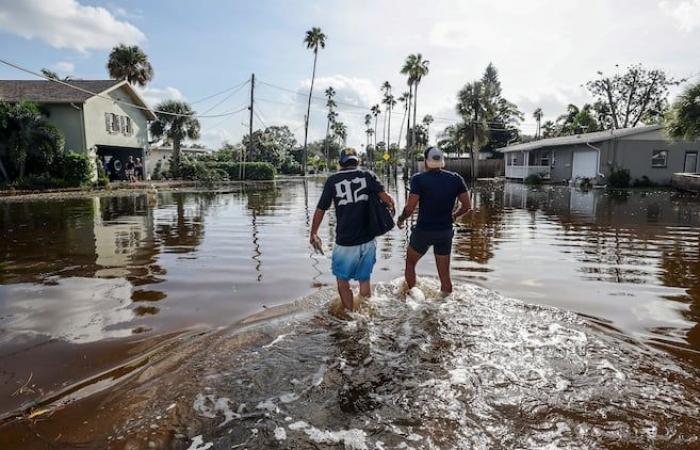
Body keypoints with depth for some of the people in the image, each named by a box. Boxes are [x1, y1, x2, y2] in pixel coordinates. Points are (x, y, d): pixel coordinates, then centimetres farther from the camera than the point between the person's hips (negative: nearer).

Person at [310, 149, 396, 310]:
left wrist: (313, 234, 14)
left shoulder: (332, 180, -1)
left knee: (343, 281, 15)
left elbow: (320, 210, 1)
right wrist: (391, 207, 11)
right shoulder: (368, 176, 0)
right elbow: (386, 198, -12)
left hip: (345, 243, -2)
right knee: (365, 279, 19)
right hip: (368, 241, 3)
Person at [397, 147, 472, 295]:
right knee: (444, 274, 13)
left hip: (423, 231, -3)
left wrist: (400, 219, 2)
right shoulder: (456, 179, -2)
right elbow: (467, 205, 1)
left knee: (410, 263, 22)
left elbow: (410, 208, -17)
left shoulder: (419, 179, -13)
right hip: (446, 232, 3)